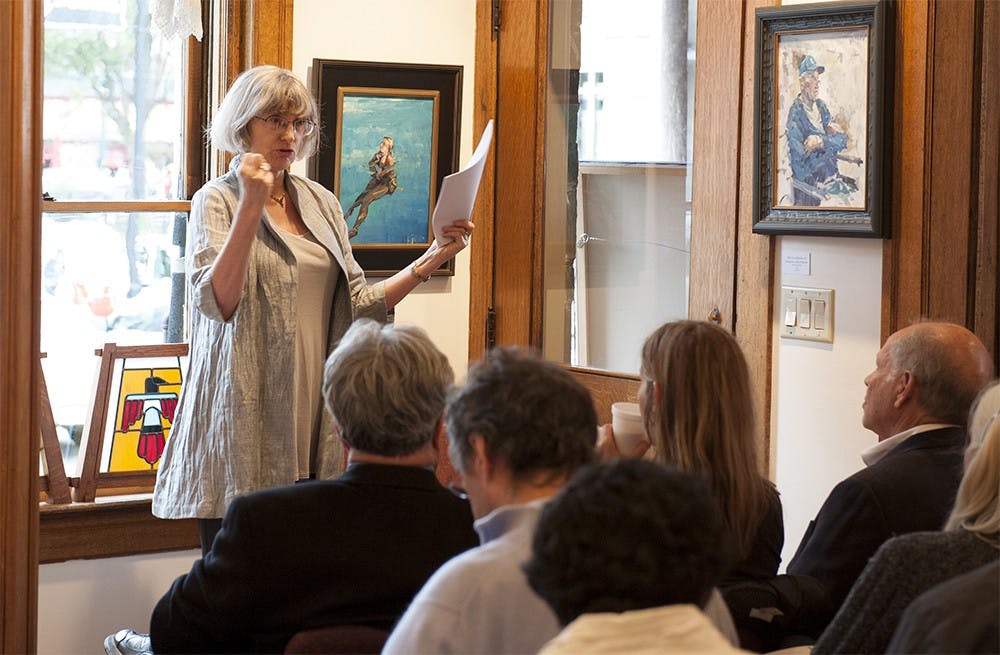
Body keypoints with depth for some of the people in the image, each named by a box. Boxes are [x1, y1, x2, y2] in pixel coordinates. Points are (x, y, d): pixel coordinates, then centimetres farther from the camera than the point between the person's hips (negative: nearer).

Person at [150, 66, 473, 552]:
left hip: (313, 425, 5)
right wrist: (252, 205, -21)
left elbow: (358, 307, 14)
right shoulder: (218, 201, -1)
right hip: (245, 423, -5)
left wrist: (432, 259, 5)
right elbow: (217, 302, -17)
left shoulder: (322, 204, 15)